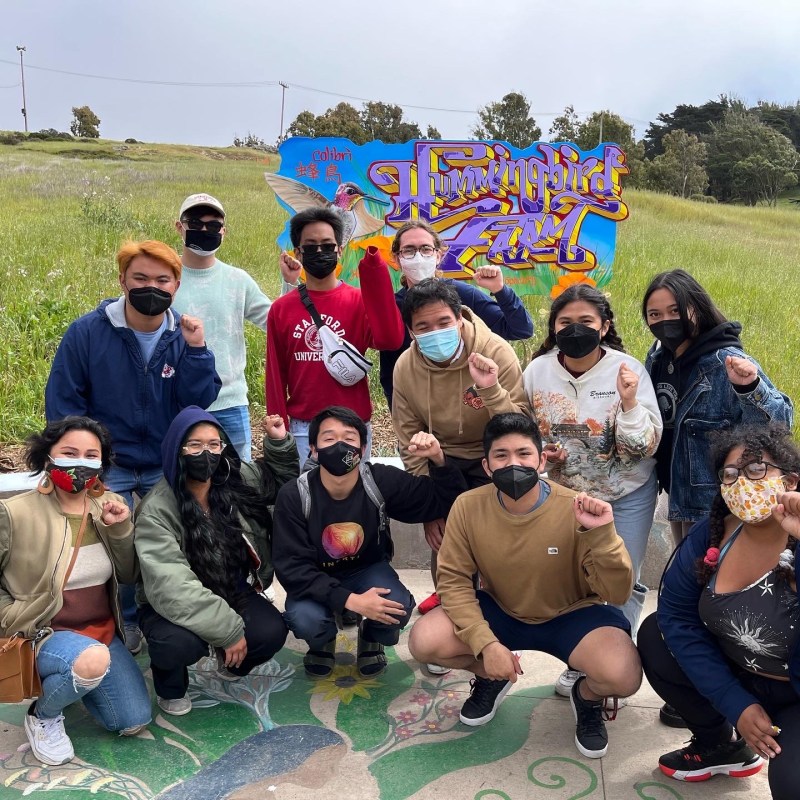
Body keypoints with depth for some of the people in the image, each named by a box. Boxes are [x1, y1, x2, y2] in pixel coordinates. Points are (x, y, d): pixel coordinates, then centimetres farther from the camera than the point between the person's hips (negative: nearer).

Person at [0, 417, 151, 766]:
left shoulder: (109, 506, -1)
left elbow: (128, 575, 0)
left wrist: (120, 529, -15)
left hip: (103, 631, 6)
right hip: (44, 634, -5)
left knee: (134, 723, 1)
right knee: (93, 660, -38)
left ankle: (72, 681, 28)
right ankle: (43, 715, -3)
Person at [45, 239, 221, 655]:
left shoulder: (183, 335, -6)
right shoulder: (87, 331, -12)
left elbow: (200, 401, -12)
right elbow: (61, 401, -7)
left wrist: (196, 350, -25)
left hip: (167, 465, 2)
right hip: (107, 466, -2)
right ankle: (125, 621, 27)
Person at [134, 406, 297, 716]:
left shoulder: (238, 480, -6)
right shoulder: (156, 512, -22)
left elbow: (280, 480, 16)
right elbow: (171, 588, -30)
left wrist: (280, 444, -4)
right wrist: (228, 630, -31)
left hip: (232, 592, 4)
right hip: (176, 606, -4)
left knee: (272, 632, -22)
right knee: (180, 642, -35)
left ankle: (231, 663, 15)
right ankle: (171, 687, 3)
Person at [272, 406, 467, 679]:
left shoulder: (382, 481, -20)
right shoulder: (293, 496, -23)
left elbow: (444, 500, -11)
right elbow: (291, 566, -24)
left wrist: (438, 460, -33)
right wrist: (349, 600, -35)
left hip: (368, 569, 1)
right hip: (315, 578, -1)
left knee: (398, 608, -30)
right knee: (304, 619, -32)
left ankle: (371, 639, 10)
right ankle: (323, 642, 9)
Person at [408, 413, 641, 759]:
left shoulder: (574, 510, -24)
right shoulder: (468, 507, -18)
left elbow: (616, 594, -23)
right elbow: (453, 580, -13)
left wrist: (601, 534, -40)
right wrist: (485, 643, -26)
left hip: (571, 615, -2)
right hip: (499, 611, 2)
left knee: (624, 676, -31)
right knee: (424, 641, -21)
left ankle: (587, 696, 10)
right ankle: (491, 678, 13)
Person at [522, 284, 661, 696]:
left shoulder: (627, 370, -19)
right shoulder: (537, 371, -12)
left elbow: (645, 448, -18)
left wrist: (629, 403, -32)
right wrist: (538, 454, -16)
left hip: (627, 494, -2)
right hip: (566, 491, 3)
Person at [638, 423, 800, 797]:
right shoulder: (713, 533, -11)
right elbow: (676, 613, -6)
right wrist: (735, 705, -11)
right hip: (736, 678, 6)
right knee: (654, 638, -4)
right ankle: (722, 745, 14)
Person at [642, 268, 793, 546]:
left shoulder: (727, 363, -21)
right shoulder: (657, 357, -1)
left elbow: (779, 422, -27)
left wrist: (749, 388, -42)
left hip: (716, 501, -7)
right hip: (677, 492, 7)